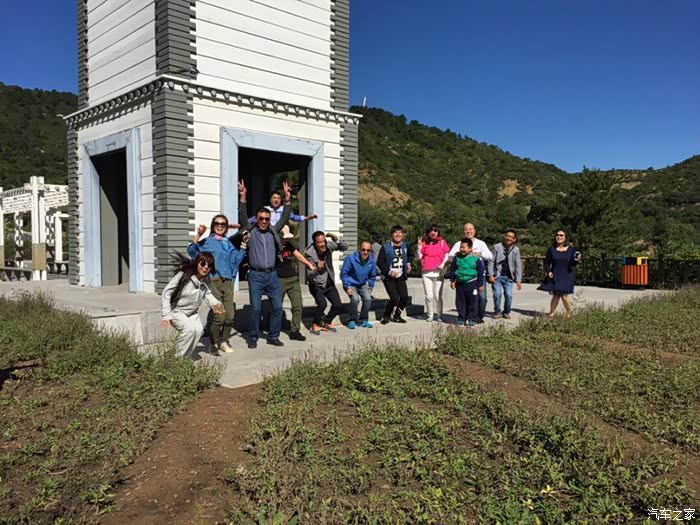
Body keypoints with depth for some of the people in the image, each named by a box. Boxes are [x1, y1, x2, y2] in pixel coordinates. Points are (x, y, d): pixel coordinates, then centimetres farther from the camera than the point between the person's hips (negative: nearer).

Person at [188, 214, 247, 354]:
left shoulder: (229, 244, 21)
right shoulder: (207, 242, 5)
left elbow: (236, 260, 11)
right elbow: (192, 252, -11)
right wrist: (198, 235, -20)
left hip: (228, 283, 5)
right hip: (214, 282, -5)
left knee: (230, 316, 1)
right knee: (219, 316, -11)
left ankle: (224, 342, 21)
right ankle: (214, 343, 8)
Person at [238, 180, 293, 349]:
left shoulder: (273, 232, 11)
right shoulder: (251, 231, 4)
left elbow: (284, 218, 4)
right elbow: (243, 217, -8)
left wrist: (287, 199, -7)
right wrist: (243, 197, -20)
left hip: (272, 275, 3)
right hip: (256, 275, -3)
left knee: (277, 306, 2)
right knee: (256, 308, -4)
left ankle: (273, 336, 15)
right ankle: (253, 338, 11)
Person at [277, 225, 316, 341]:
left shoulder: (289, 245, 8)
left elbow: (299, 256, 10)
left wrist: (309, 264, -1)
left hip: (293, 279, 5)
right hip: (279, 281, -5)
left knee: (298, 306, 0)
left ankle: (295, 331, 10)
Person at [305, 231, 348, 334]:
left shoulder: (328, 245, -13)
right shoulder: (309, 253, -24)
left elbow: (344, 247, -4)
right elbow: (309, 274, -24)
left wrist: (336, 240, -24)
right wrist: (317, 269, -46)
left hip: (329, 284, 5)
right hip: (316, 285, -5)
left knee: (338, 305, -1)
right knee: (322, 304, -25)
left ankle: (327, 322, 25)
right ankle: (315, 324, 0)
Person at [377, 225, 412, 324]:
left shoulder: (405, 246, 9)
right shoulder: (386, 247, -6)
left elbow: (408, 257, 29)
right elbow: (379, 262, -7)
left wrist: (408, 265, 11)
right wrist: (389, 272, -15)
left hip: (401, 277, 5)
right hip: (389, 278, -5)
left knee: (404, 297, -5)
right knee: (395, 298, -15)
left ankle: (396, 316, 20)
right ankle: (386, 316, 9)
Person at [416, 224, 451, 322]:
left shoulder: (442, 242, 8)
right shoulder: (424, 242, 10)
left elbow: (447, 254, 10)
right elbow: (419, 257, 6)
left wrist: (443, 264, -5)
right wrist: (419, 246, -6)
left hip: (438, 272, -1)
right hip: (426, 273, 1)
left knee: (438, 295, -1)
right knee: (429, 295, 1)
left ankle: (438, 314, 11)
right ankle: (430, 314, 12)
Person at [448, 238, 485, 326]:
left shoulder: (476, 258, -7)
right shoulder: (457, 258, 1)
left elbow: (480, 272, -1)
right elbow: (452, 269, 10)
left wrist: (480, 284, 0)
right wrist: (452, 281, 7)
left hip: (472, 283, -3)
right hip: (460, 283, 3)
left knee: (472, 302, 3)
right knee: (460, 302, 7)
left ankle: (472, 319, 13)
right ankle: (461, 318, 17)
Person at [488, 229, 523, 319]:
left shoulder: (515, 250, 5)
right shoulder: (497, 247, 0)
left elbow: (518, 265, 6)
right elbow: (491, 261, 0)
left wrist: (518, 280, 1)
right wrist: (491, 275, -8)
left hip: (508, 277, 2)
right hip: (497, 276, -1)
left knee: (509, 295, -6)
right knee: (497, 294, -9)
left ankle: (506, 312, 18)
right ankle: (497, 312, 12)